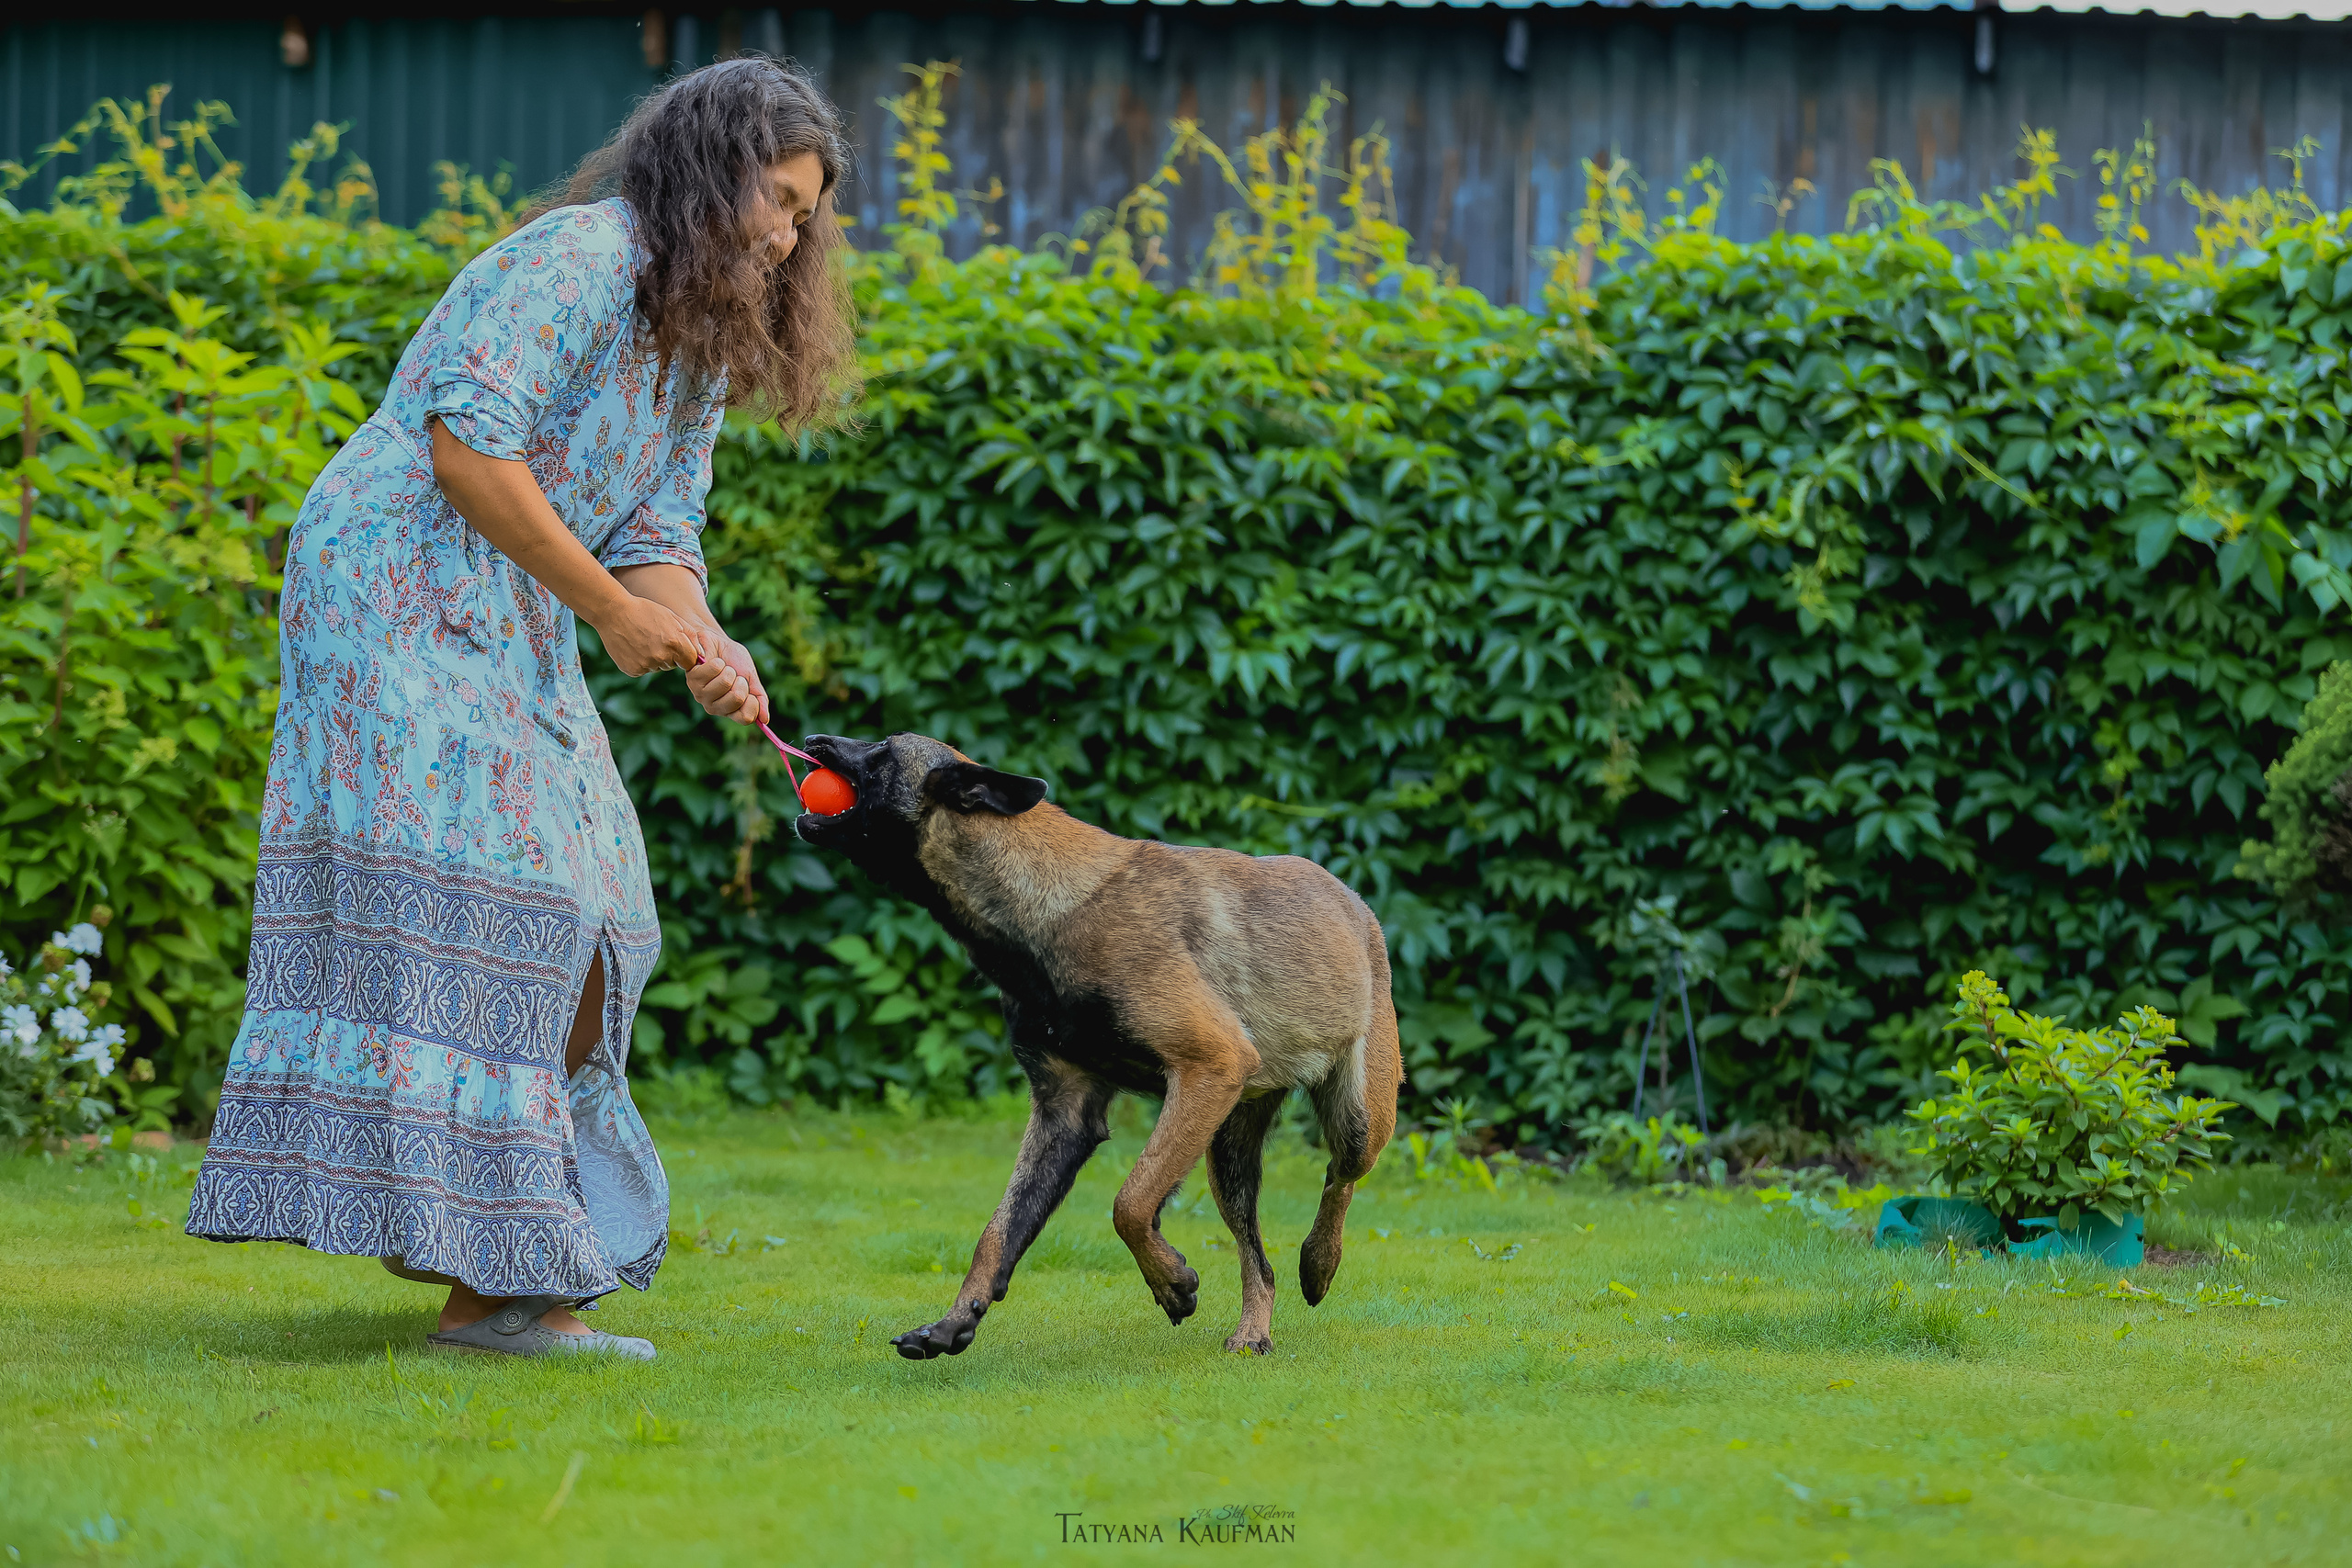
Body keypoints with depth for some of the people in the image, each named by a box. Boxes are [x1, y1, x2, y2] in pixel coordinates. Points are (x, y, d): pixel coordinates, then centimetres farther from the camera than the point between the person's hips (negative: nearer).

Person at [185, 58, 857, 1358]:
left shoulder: (702, 349, 18)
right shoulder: (579, 258, -13)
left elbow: (657, 535, 13)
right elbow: (466, 441, -21)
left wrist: (704, 644, -10)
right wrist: (609, 605, -16)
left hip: (504, 631, 10)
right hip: (396, 582, -10)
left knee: (572, 934, 4)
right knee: (450, 902, -16)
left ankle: (499, 1285, 5)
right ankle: (487, 1275, -20)